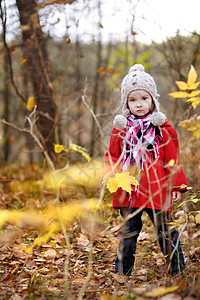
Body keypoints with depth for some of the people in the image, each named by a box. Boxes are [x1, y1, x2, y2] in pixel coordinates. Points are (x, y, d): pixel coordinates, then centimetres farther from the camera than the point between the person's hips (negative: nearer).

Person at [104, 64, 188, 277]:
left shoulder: (162, 128, 2)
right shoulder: (121, 127, 7)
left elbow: (172, 159, 5)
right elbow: (113, 155, 12)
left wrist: (176, 186, 1)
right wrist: (111, 174, -7)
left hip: (156, 189, -2)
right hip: (128, 190, 2)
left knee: (165, 229, 6)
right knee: (128, 230, 12)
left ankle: (177, 269, 20)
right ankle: (122, 271, 24)